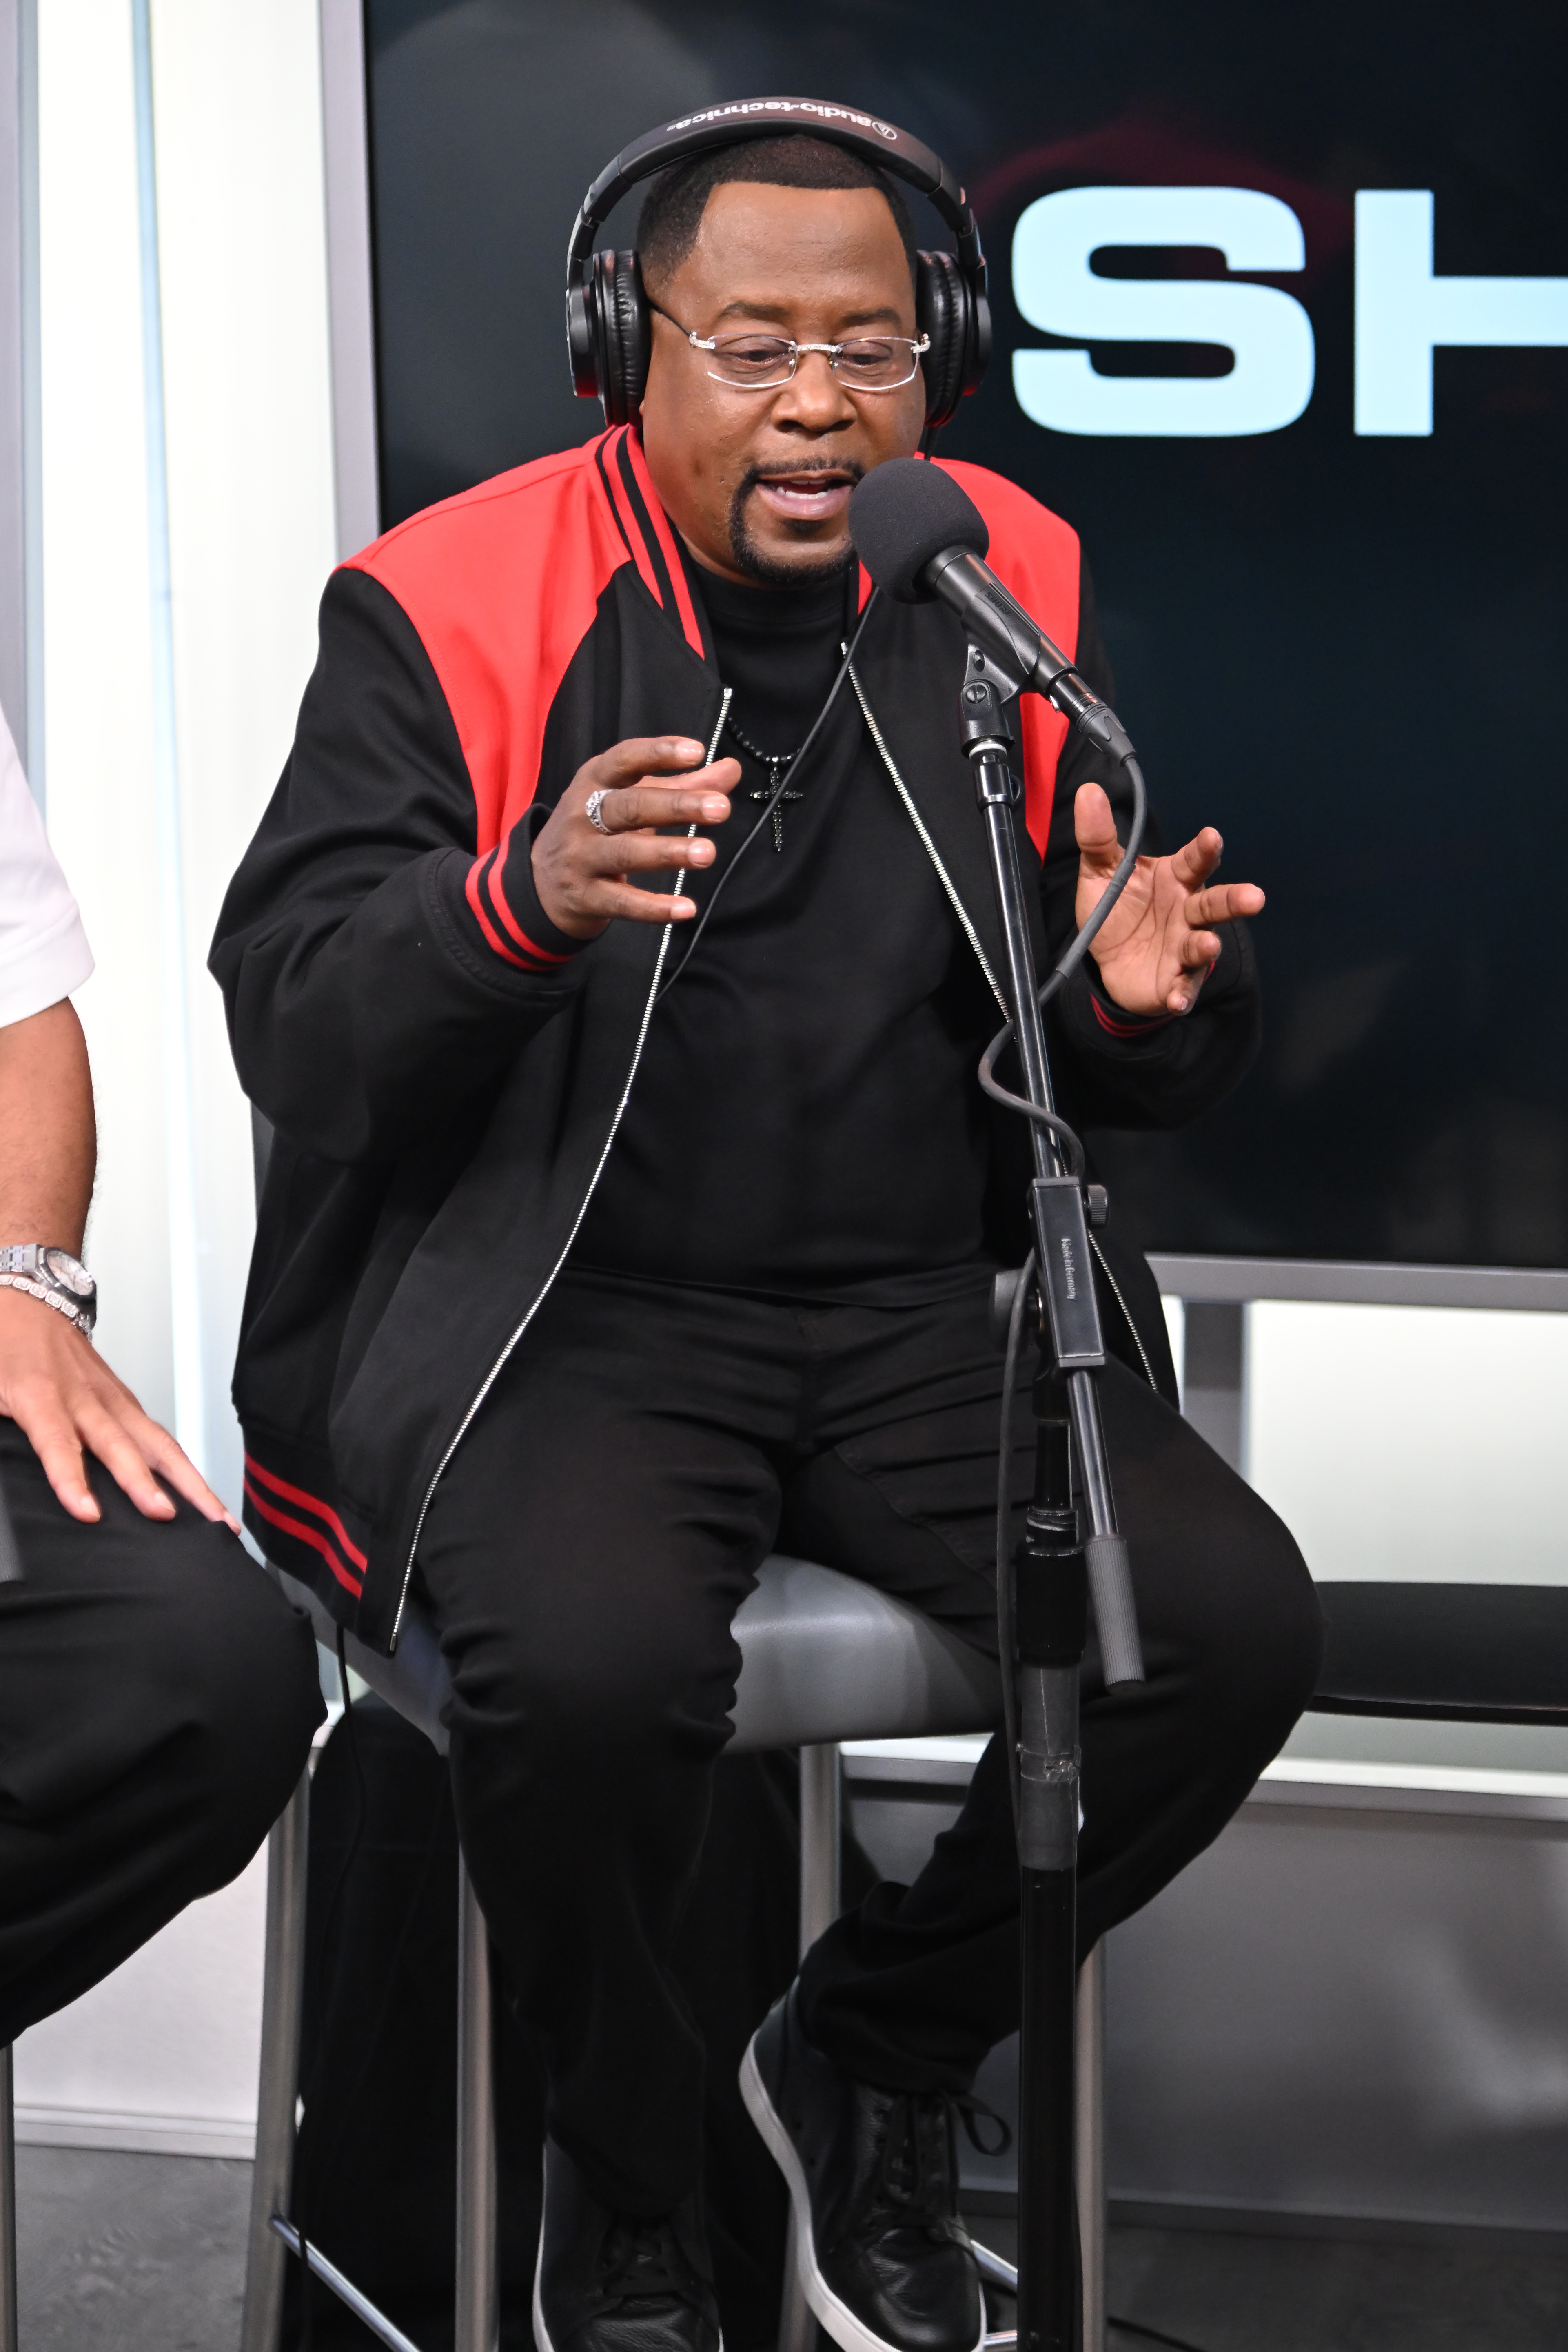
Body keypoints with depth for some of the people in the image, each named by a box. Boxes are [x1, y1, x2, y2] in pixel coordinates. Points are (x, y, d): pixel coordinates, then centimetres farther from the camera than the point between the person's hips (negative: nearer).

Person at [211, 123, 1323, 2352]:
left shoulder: (1012, 596, 7)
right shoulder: (450, 606, -3)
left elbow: (1148, 1082, 11)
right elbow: (287, 1027, -10)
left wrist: (1146, 1001, -15)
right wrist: (522, 903, -30)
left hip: (928, 1309, 4)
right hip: (569, 1310, -4)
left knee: (1234, 1626, -20)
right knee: (595, 1659, -33)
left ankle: (875, 2060, 8)